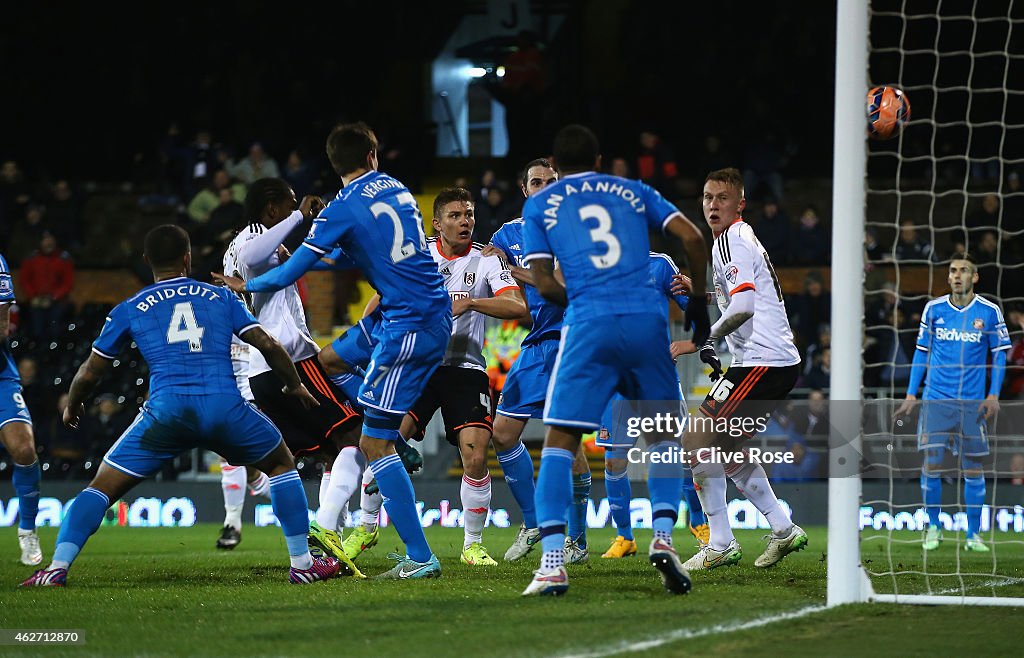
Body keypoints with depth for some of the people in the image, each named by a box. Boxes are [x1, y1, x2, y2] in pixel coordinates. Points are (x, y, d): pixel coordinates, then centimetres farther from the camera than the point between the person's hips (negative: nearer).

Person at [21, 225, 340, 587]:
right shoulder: (220, 298, 18)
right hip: (225, 406, 0)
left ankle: (57, 568, -5)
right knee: (282, 464, 25)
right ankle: (302, 563, 20)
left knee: (102, 486, 11)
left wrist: (72, 407, 41)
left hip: (166, 410, 0)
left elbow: (90, 373, 21)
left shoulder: (128, 310, 17)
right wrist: (295, 385, 31)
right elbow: (268, 345, 13)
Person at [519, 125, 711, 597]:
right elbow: (693, 239, 11)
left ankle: (552, 563, -11)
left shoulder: (539, 206, 15)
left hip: (589, 327, -2)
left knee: (559, 442, 0)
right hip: (647, 320, 2)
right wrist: (698, 301, 22)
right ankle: (663, 538, 1)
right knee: (664, 435, 19)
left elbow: (545, 284, 7)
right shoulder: (633, 192, 20)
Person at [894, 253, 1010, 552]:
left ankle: (973, 535, 9)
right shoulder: (933, 309, 4)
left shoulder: (989, 311, 0)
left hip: (972, 403, -1)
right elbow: (922, 351, 10)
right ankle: (933, 528, 10)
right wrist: (911, 395, 6)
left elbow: (999, 354, 5)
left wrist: (994, 395, -5)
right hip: (935, 399, 1)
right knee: (931, 463, -5)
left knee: (972, 468, 1)